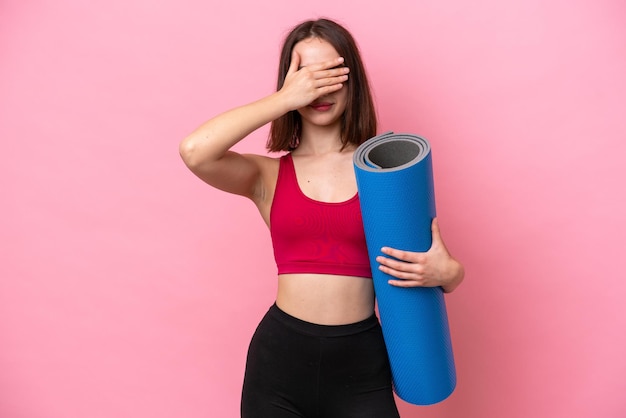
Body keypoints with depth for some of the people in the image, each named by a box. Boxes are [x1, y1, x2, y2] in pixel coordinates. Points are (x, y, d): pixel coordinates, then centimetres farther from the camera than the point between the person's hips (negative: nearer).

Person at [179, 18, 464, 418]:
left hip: (361, 365, 0)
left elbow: (448, 268, 3)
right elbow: (194, 151, -20)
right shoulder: (268, 175, 0)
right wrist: (285, 98, -15)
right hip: (278, 358, 1)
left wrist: (443, 272, -21)